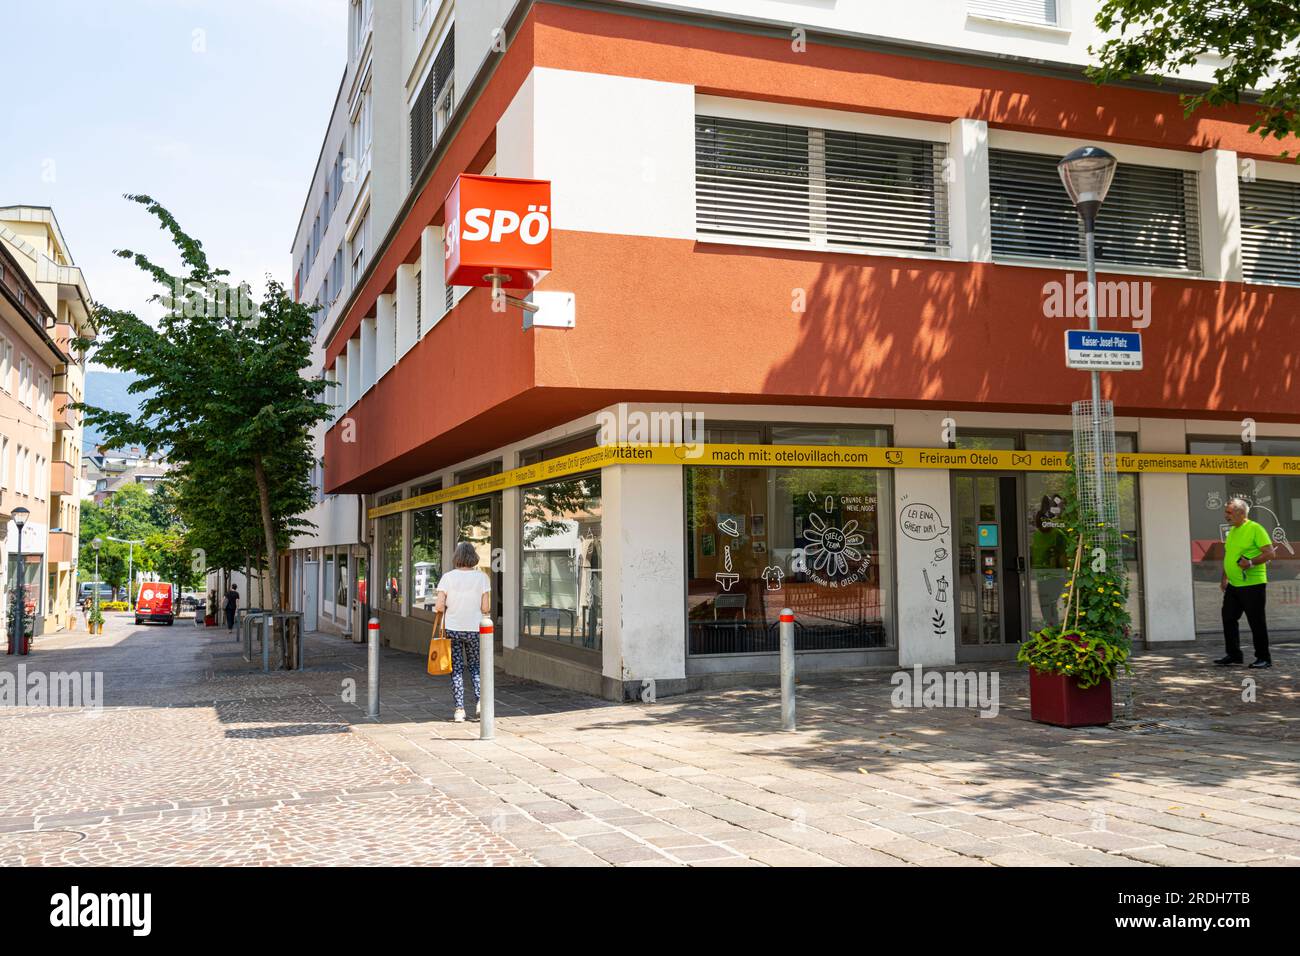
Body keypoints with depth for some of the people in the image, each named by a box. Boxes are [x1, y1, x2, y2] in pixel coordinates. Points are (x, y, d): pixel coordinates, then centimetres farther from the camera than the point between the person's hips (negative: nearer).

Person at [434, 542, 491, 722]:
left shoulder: (448, 577, -6)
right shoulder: (482, 577, -6)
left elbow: (439, 607, -10)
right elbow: (485, 608, -7)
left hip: (453, 629, -1)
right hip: (474, 629, 1)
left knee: (456, 669, 8)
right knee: (475, 667, 17)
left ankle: (460, 709, 4)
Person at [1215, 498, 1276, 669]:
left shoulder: (1255, 529, -10)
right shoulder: (1232, 531, 14)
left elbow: (1270, 553, -15)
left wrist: (1251, 563, -27)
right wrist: (1224, 578, 17)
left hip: (1252, 584, -8)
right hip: (1233, 585, 8)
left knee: (1257, 622, 0)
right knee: (1228, 619, 6)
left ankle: (1264, 658, 10)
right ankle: (1233, 655, 15)